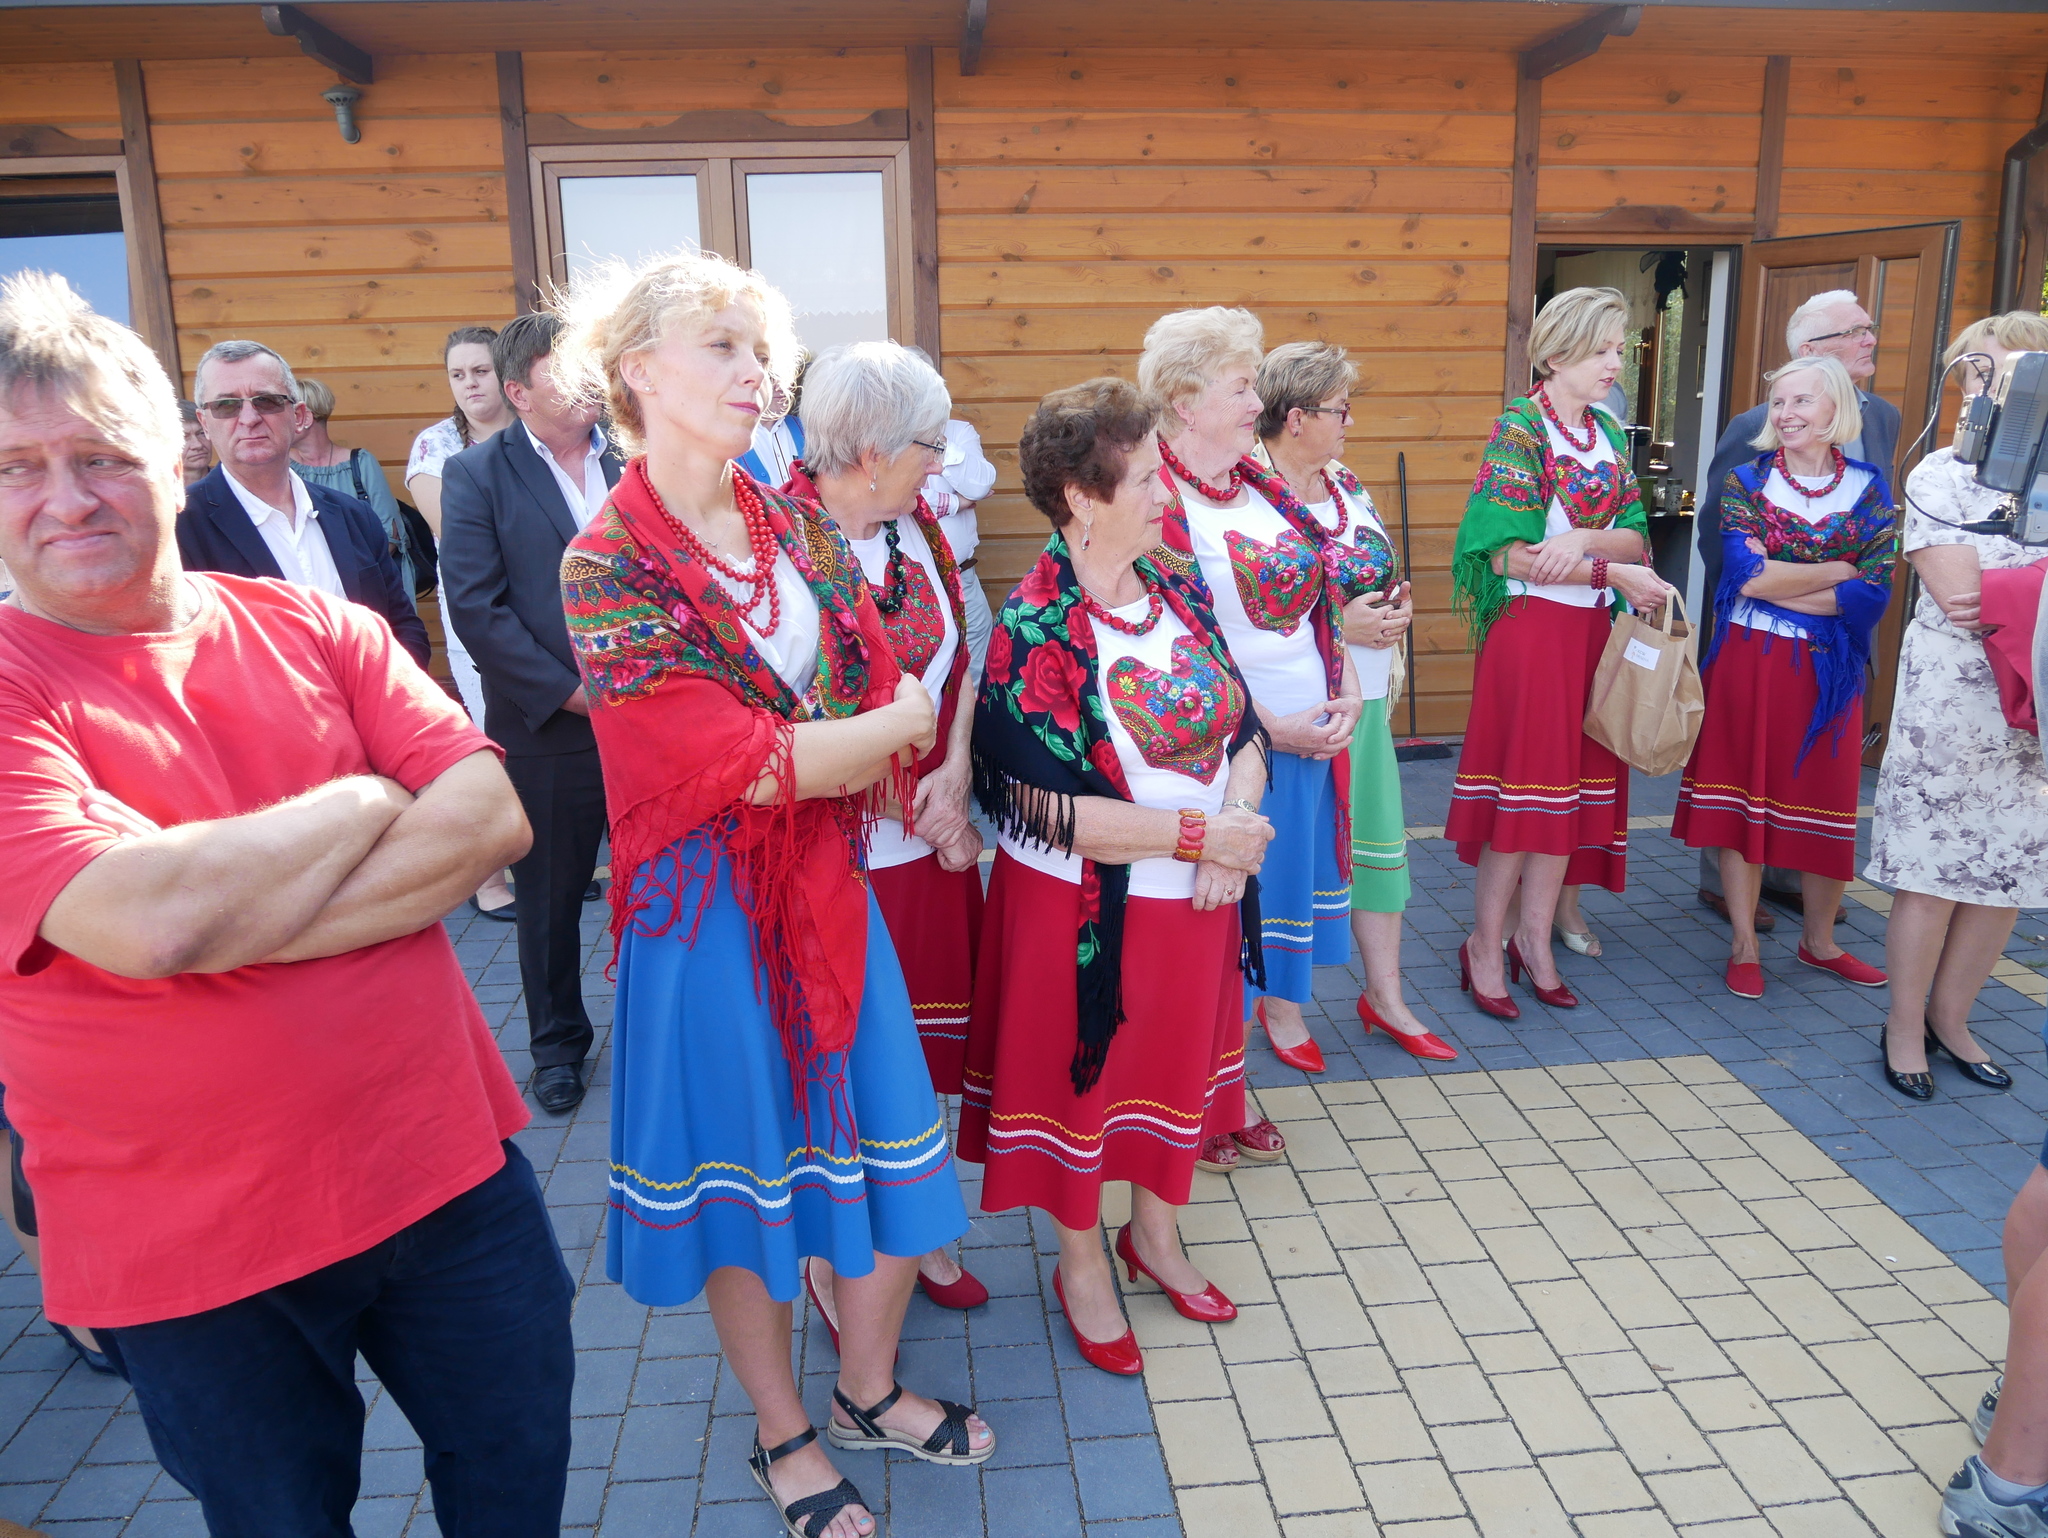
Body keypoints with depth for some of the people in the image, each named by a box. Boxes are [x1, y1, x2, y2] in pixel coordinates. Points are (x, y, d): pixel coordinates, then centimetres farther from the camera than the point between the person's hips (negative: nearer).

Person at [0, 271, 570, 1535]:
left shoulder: (315, 629, 0)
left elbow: (493, 817, -12)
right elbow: (147, 919, -27)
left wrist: (228, 918, -20)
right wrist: (366, 800, -13)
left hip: (446, 1161, 3)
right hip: (193, 1250, -2)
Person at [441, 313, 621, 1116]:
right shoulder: (476, 474, -2)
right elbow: (476, 606, -8)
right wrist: (570, 691, -13)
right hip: (547, 726, -1)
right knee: (549, 894, 12)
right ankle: (557, 1042, 30)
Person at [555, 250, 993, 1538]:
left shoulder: (797, 528, 4)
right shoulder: (609, 566, -14)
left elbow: (897, 689, 1)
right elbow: (747, 768, -19)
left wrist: (791, 756, -15)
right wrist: (890, 724, -6)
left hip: (833, 883, 6)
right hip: (712, 903, -5)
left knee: (889, 1133, 13)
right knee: (742, 1168, 11)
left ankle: (870, 1390, 39)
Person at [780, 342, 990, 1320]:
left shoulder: (917, 527, 4)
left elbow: (957, 658, 5)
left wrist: (954, 775, -11)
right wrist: (916, 801, -14)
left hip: (932, 837, 6)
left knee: (918, 1048, 17)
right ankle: (833, 1256, 30)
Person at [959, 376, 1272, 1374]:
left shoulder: (1180, 595, 1)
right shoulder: (1034, 628, -18)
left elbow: (1244, 726, 5)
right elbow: (1044, 802, -24)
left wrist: (1240, 812, -16)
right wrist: (1198, 832, -22)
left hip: (1193, 901, 6)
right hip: (1082, 907, -6)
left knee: (1179, 1063, 20)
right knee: (1078, 1079, 11)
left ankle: (1156, 1236, 44)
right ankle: (1081, 1268, 35)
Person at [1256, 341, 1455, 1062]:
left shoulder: (1344, 482, 12)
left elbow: (1383, 569, 22)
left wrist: (1394, 602, 0)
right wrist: (1338, 625, -19)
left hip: (1364, 692, 8)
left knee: (1378, 836, 11)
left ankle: (1384, 996, 24)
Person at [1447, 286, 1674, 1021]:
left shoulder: (1610, 435, 12)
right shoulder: (1518, 429, -9)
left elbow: (1636, 538, 4)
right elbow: (1509, 555, -17)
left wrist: (1582, 540, -17)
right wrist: (1613, 570, -15)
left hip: (1594, 631, 7)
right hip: (1530, 629, -7)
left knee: (1573, 787, 8)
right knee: (1523, 787, -3)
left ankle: (1533, 938, 20)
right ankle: (1484, 947, 10)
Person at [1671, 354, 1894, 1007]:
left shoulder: (1868, 488, 3)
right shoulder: (1746, 480, 0)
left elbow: (1872, 595, -7)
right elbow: (1743, 574, -14)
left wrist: (1776, 583, -12)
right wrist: (1837, 572, -9)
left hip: (1828, 668, 1)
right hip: (1748, 661, -1)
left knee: (1826, 804, 8)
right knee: (1744, 797, 3)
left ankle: (1819, 940, 27)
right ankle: (1744, 945, 14)